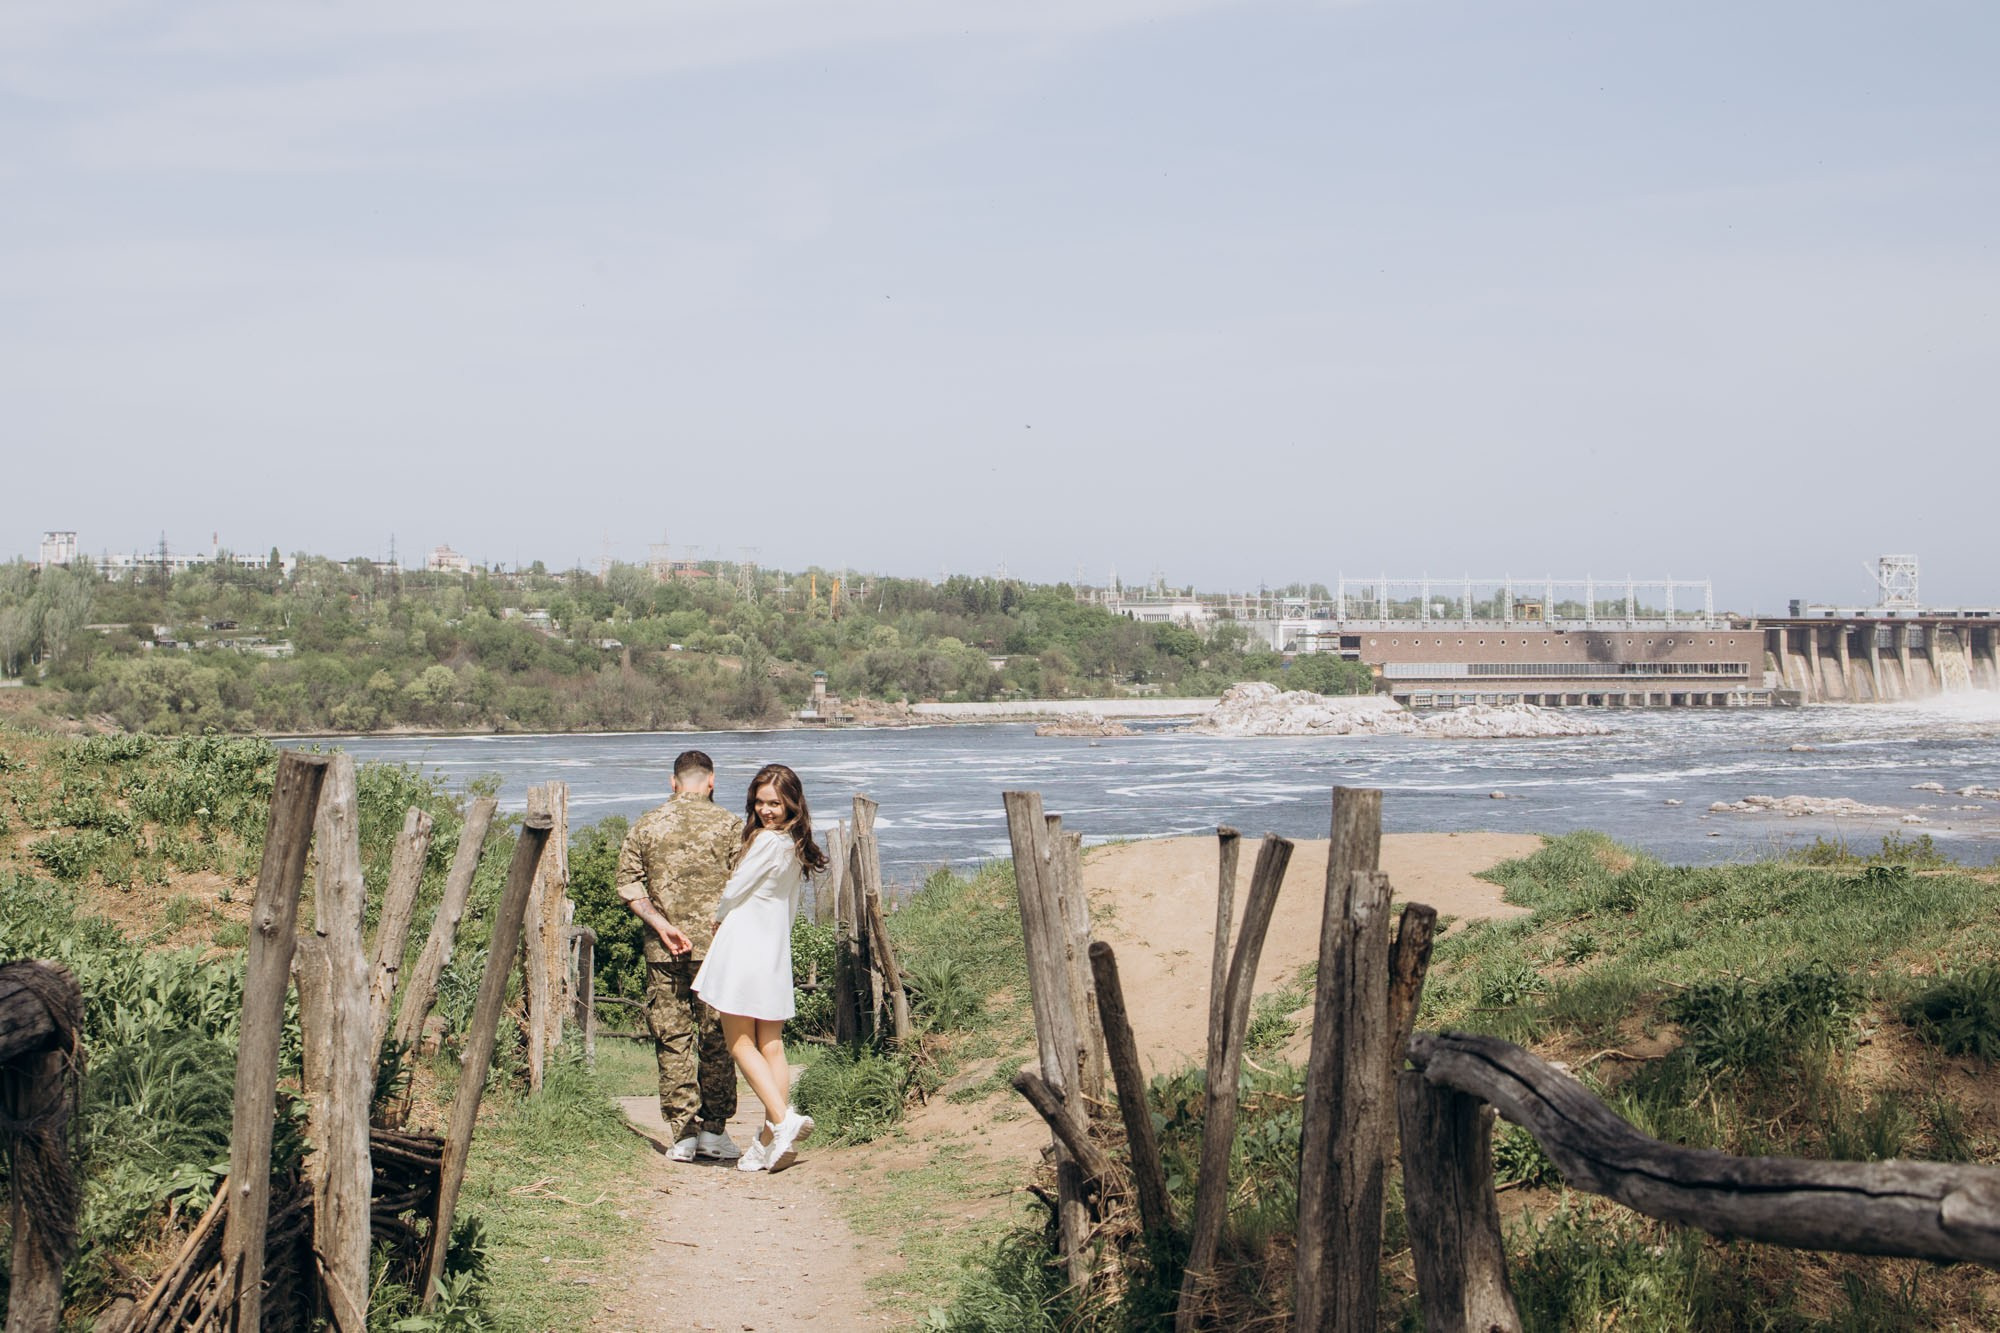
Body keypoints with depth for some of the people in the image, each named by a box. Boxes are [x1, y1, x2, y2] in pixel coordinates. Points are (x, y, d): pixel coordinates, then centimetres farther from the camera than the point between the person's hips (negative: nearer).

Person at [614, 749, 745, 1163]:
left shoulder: (647, 825, 7)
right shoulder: (727, 824, -1)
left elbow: (627, 882, -2)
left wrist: (660, 924, -5)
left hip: (663, 951, 2)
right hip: (715, 945, -2)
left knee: (672, 1040, 6)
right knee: (716, 1038, 7)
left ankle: (682, 1133, 5)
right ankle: (713, 1129, 8)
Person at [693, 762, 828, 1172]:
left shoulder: (767, 841, -14)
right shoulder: (796, 847, 12)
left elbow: (734, 892, -8)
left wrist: (718, 919, 13)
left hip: (744, 948, -8)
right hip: (777, 953, 8)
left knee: (740, 1044, -2)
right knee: (771, 1046, 7)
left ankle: (782, 1119, -15)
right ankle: (774, 1138, 6)